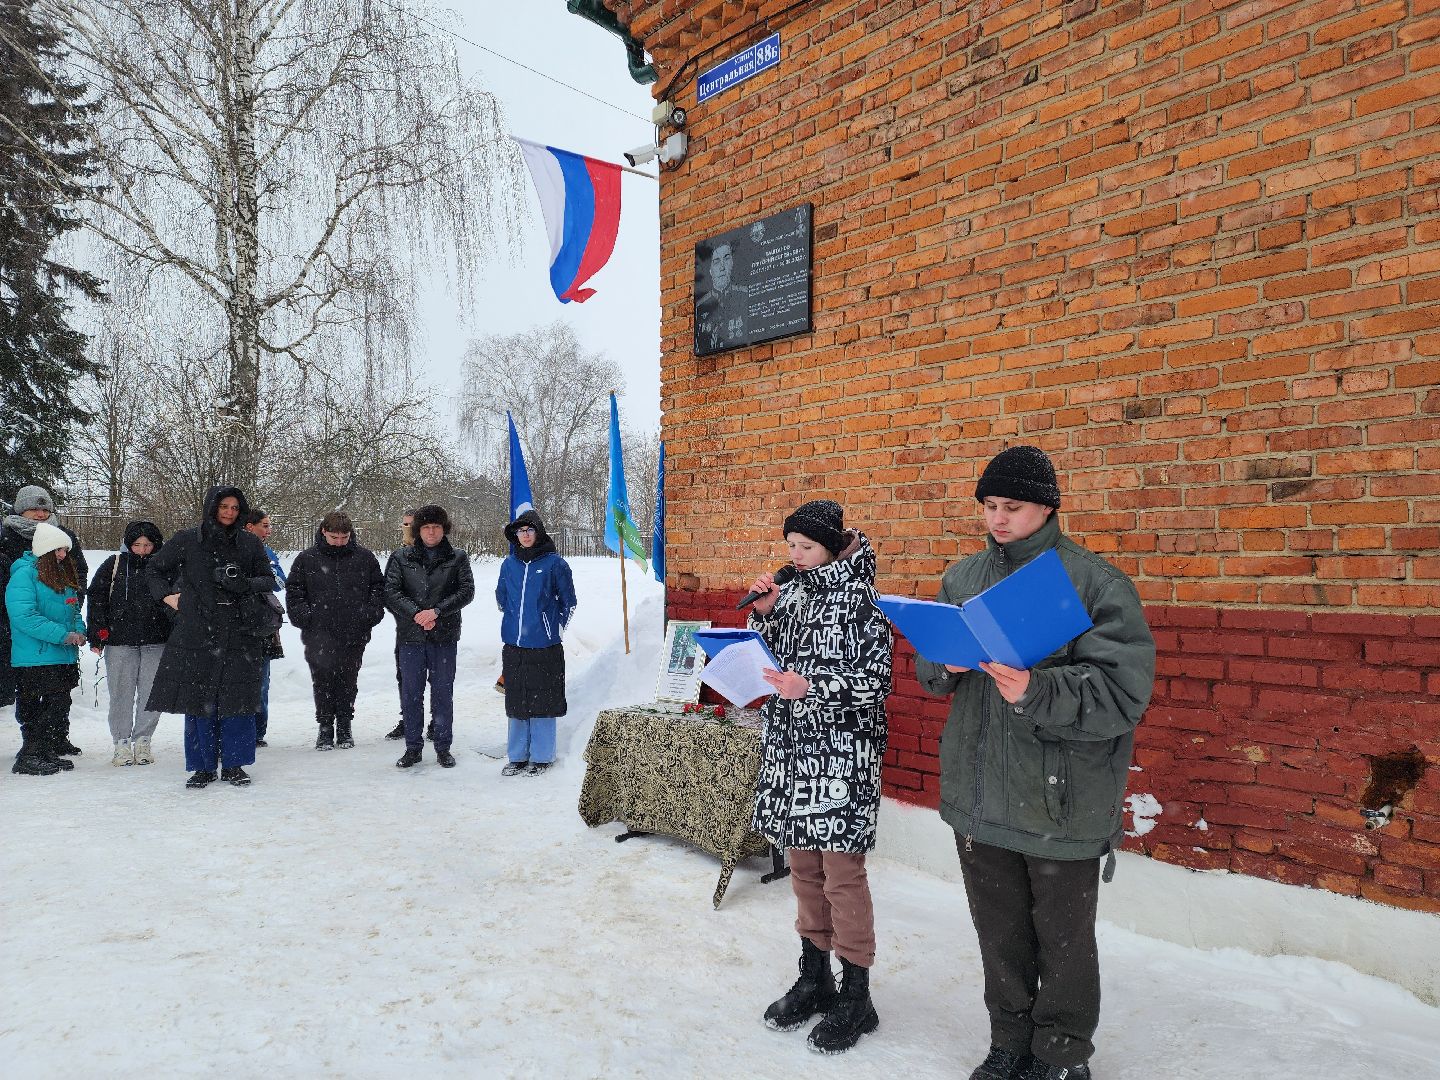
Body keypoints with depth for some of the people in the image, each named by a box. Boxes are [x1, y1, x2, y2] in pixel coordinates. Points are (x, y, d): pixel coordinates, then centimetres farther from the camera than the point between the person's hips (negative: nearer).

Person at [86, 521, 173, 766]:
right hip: (120, 641, -1)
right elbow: (96, 597, 6)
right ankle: (122, 744, 14)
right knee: (121, 693, 4)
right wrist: (97, 632, -1)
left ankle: (142, 741, 15)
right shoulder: (115, 565, 3)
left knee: (151, 693, 2)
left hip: (156, 641, 1)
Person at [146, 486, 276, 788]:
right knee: (199, 698, 1)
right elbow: (154, 568, 19)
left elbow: (268, 580, 10)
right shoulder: (187, 541, 6)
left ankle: (233, 765, 11)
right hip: (197, 631, 0)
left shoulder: (250, 543, 8)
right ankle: (203, 766, 13)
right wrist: (168, 596, 5)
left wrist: (245, 584, -9)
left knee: (238, 699, 0)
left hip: (240, 633, 0)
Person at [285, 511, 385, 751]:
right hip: (318, 637, 0)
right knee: (322, 684, 4)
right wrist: (304, 617, -5)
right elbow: (293, 592, 6)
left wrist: (371, 614, -2)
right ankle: (325, 726, 17)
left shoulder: (364, 558, 4)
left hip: (354, 636, 1)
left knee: (348, 683, 10)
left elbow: (378, 588, 10)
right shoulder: (307, 559, 2)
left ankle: (345, 726, 23)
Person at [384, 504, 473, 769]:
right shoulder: (401, 558, 6)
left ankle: (443, 747, 18)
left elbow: (466, 591, -4)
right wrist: (416, 613, -14)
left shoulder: (457, 558, 4)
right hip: (410, 636, 1)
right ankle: (413, 747, 19)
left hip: (444, 637, -1)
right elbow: (390, 591, -1)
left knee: (443, 692, 6)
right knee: (410, 693, 7)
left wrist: (436, 611, -14)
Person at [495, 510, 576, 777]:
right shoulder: (509, 563, 8)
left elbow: (569, 602, 4)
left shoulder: (554, 564, -5)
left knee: (542, 701, 2)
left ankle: (541, 757, 14)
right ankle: (517, 756, 22)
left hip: (544, 647, -4)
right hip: (513, 645, 4)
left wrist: (554, 628, 5)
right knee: (516, 702, 10)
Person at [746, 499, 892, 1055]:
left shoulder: (858, 597, -10)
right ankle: (814, 978, 31)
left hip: (840, 753, -6)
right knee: (803, 864, 15)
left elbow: (877, 681, -13)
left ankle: (856, 998, 17)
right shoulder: (791, 591, 9)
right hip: (790, 748, 7)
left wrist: (811, 688, -24)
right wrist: (763, 612, -1)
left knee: (841, 871, 1)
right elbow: (767, 656, 14)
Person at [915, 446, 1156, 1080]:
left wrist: (1037, 692, -31)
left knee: (1063, 941, 12)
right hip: (980, 793, 5)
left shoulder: (1097, 585, -12)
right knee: (999, 933, 19)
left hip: (1062, 800, -4)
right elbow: (929, 668, 15)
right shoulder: (963, 578, 6)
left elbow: (1124, 693, -18)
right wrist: (945, 664, -8)